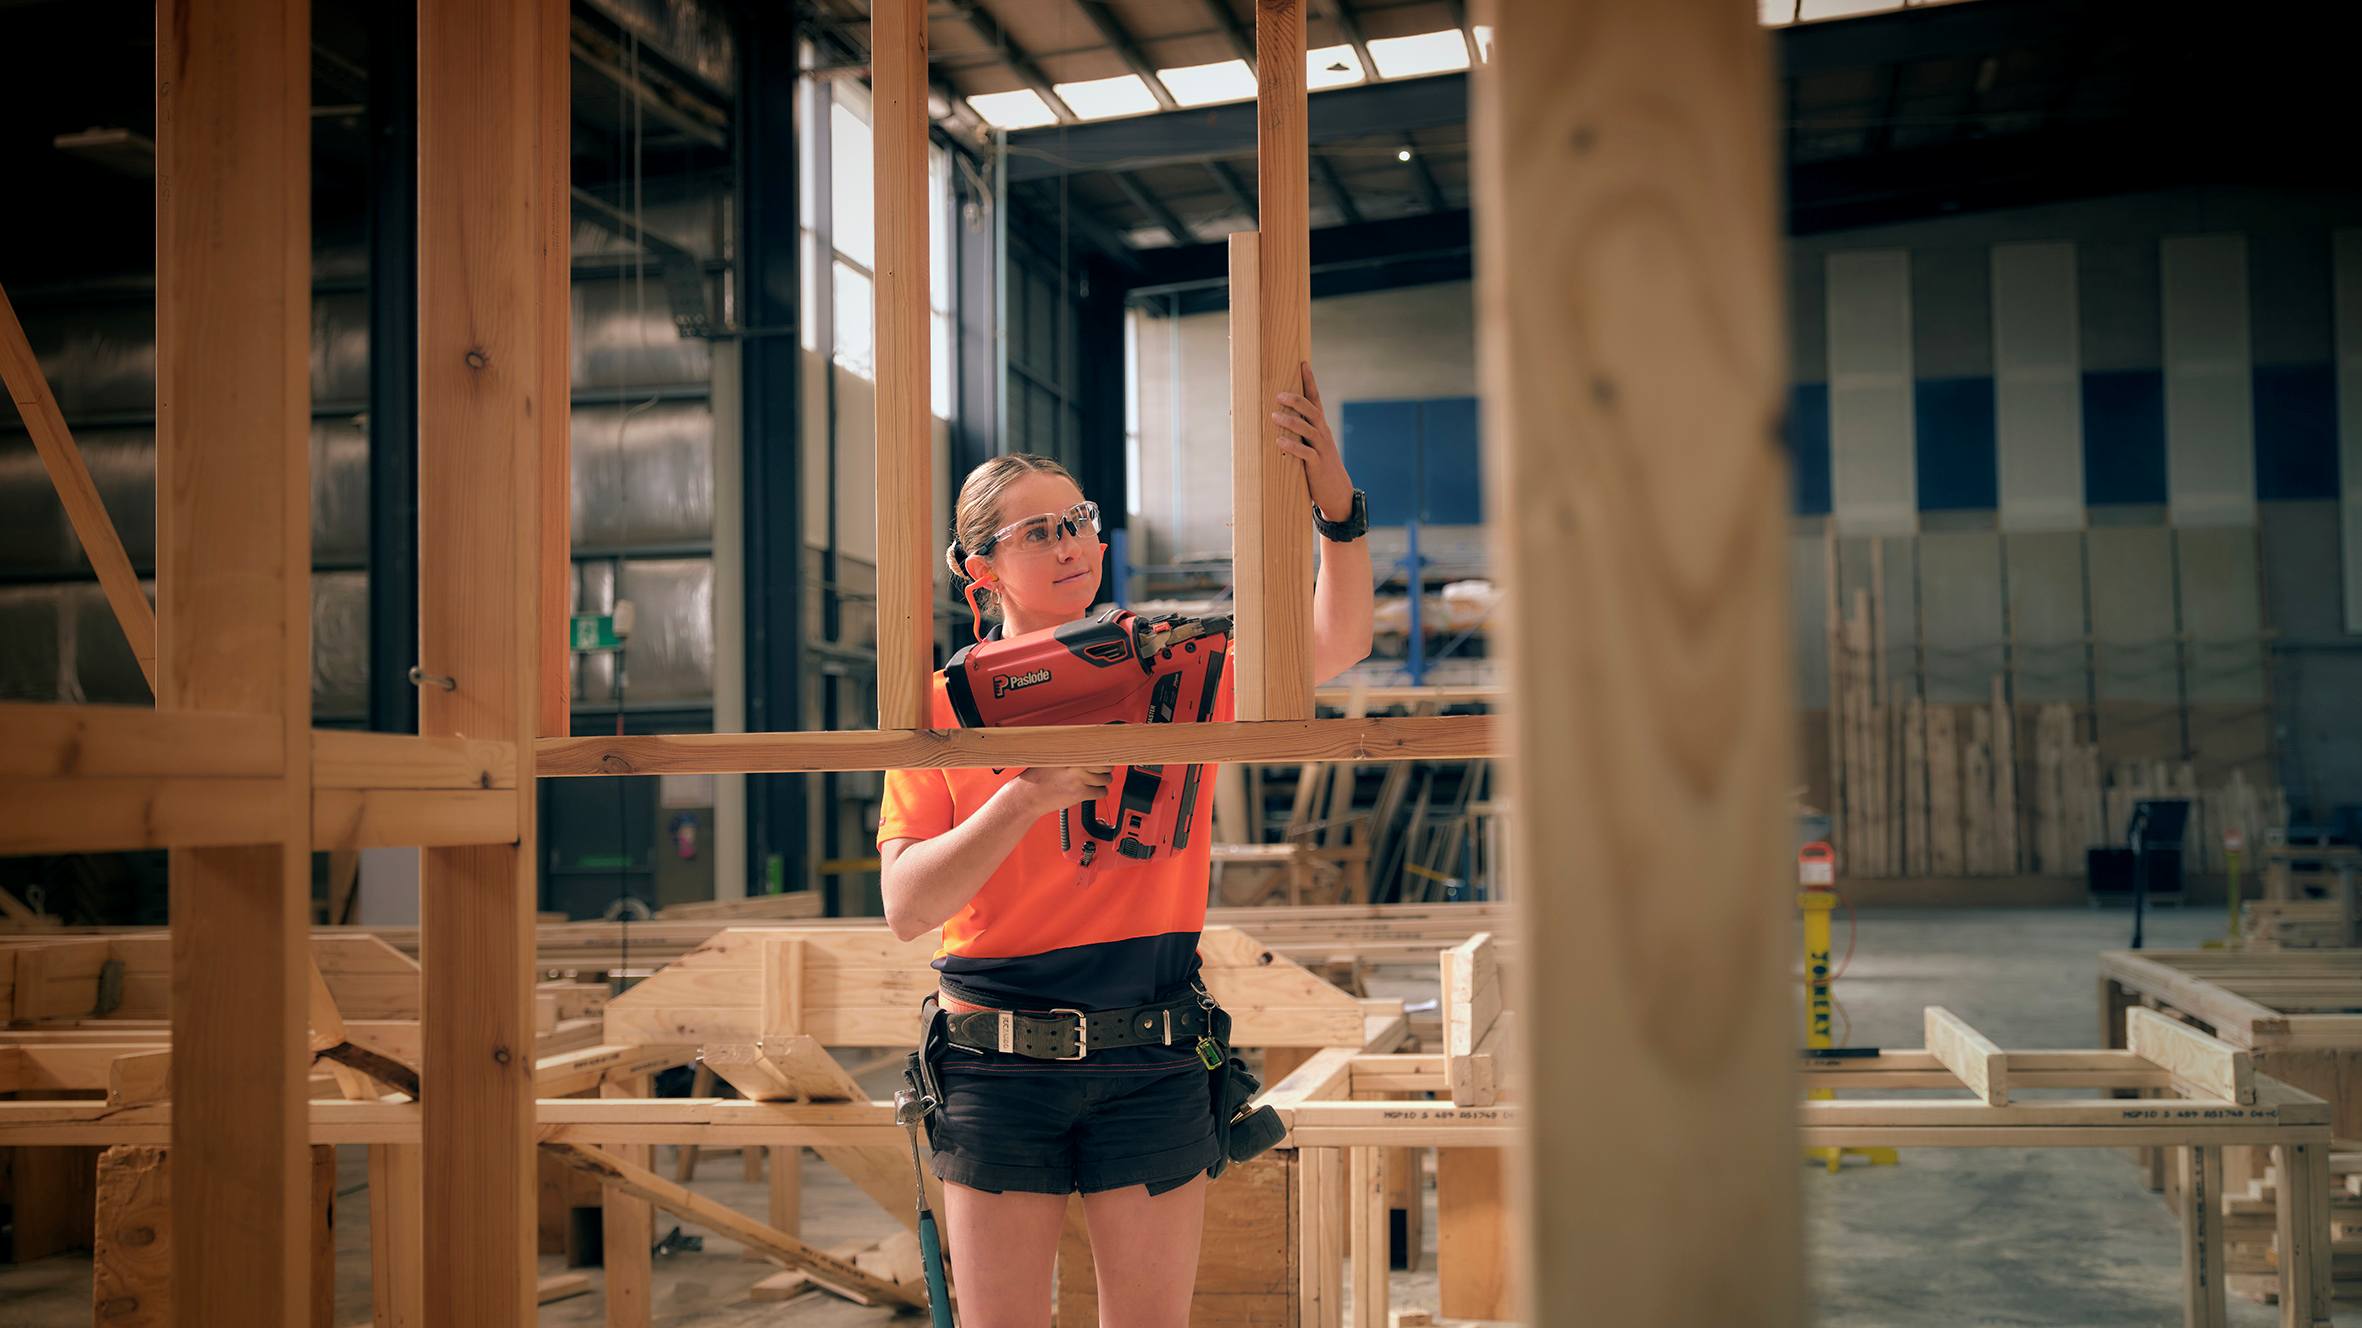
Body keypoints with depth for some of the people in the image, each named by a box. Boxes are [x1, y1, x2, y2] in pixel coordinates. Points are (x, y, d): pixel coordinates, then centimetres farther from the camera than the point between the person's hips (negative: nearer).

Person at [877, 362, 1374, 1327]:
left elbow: (1335, 646, -5)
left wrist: (1338, 505, -20)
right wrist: (1024, 799, -21)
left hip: (1150, 1066, 1)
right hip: (998, 1071, -1)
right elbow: (906, 909, -8)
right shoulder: (944, 710, 0)